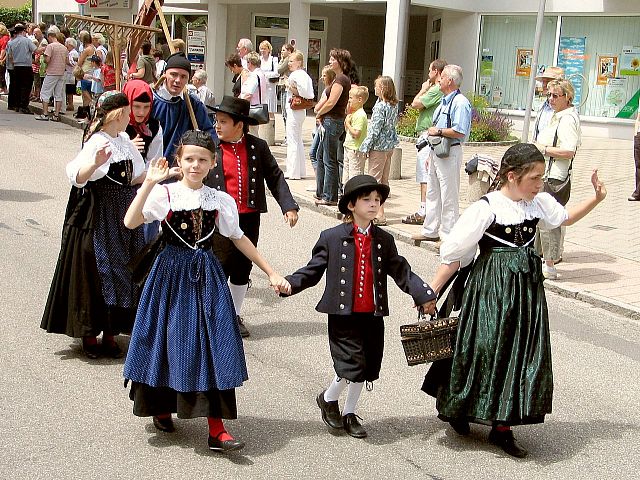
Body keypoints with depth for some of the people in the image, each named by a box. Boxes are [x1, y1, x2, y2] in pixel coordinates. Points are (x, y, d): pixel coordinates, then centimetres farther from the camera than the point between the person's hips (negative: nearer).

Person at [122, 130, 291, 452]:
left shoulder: (220, 200, 3)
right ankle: (162, 406, 34)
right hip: (172, 273, -2)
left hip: (206, 276, 2)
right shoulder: (165, 194, -6)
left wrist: (270, 272, 11)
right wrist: (149, 183, -27)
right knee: (170, 340, 6)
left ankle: (216, 429, 1)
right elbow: (130, 222, -21)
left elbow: (239, 239, 12)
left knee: (213, 344, -4)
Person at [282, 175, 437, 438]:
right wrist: (289, 283, -16)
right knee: (352, 365, -11)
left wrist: (424, 294, -5)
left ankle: (348, 414, 31)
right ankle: (328, 398, 20)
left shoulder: (384, 240, 7)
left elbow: (400, 271, 6)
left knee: (367, 367, 11)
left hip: (373, 315, 4)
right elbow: (313, 270, -1)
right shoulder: (331, 238, -3)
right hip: (343, 315, -4)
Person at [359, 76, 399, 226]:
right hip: (390, 145, 9)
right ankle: (379, 210, 23)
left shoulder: (380, 107, -19)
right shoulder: (394, 105, 6)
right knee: (384, 179, 14)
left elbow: (375, 130, -19)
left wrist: (365, 146, -12)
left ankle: (380, 215, -7)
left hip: (379, 146, -9)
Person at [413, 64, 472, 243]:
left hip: (449, 154, -11)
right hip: (436, 152, 11)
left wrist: (438, 131, -16)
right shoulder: (444, 101, 17)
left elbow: (459, 132, -25)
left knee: (449, 196, -4)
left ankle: (448, 235, 2)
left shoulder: (460, 102, -15)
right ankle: (430, 231, 28)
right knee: (432, 193, 17)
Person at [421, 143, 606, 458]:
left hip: (526, 287, 6)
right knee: (484, 349, 2)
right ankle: (455, 408, 29)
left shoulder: (539, 203, 4)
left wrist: (596, 199, 11)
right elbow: (454, 254, -11)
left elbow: (565, 218, 25)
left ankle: (502, 428, 16)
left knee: (522, 353, 5)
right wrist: (431, 293, -10)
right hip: (491, 289, -6)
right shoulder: (486, 208, -14)